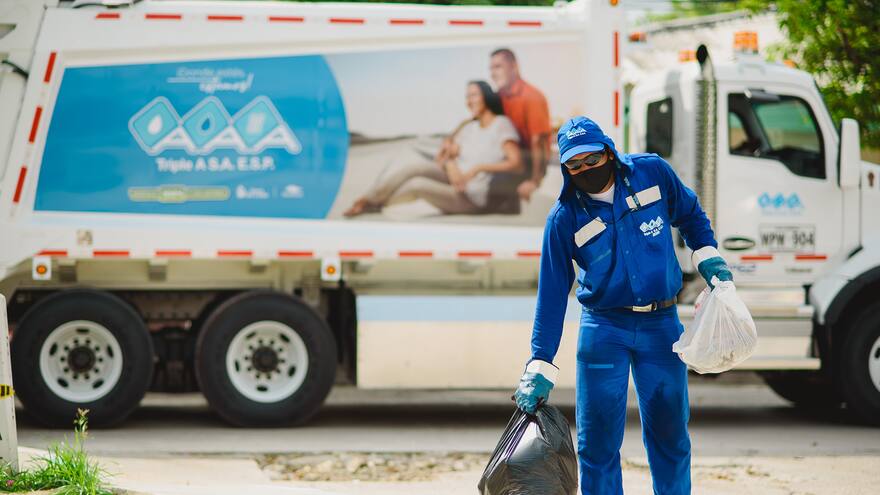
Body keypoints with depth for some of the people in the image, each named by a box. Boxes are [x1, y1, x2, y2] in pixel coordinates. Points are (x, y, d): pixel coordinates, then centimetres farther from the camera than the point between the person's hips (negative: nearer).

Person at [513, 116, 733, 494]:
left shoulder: (652, 173, -4)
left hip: (661, 324, 1)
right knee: (597, 441, -2)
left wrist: (710, 259, 3)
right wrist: (540, 367, -6)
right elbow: (552, 294, -4)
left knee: (670, 434, 7)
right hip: (603, 328, -1)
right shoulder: (564, 218, -8)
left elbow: (690, 215, 16)